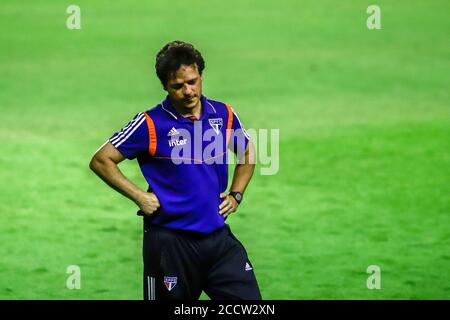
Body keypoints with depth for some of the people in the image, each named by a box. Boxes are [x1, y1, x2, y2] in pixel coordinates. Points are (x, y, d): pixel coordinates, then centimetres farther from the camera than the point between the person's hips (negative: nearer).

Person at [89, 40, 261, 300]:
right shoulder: (150, 124, -9)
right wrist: (140, 197, -10)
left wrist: (236, 195, 11)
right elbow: (101, 161, -4)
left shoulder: (224, 115, 4)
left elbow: (247, 153, 24)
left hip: (219, 237, 4)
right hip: (171, 242, -4)